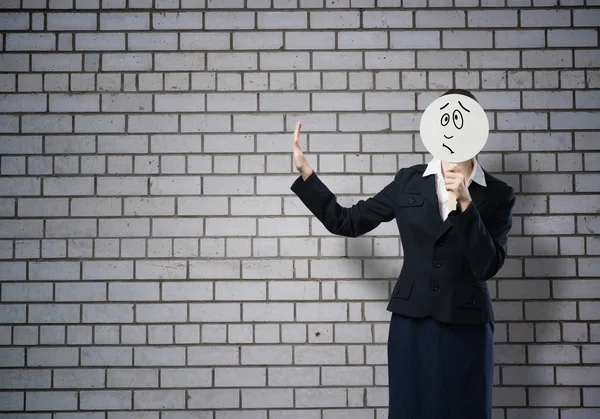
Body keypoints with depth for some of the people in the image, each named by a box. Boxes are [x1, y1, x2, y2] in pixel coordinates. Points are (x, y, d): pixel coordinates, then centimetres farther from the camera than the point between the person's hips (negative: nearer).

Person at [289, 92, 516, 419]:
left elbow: (487, 266, -11)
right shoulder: (409, 181, 5)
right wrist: (304, 171, 1)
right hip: (410, 322, 2)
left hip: (465, 326, -1)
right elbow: (346, 222, 6)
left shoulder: (497, 194, -1)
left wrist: (465, 202, -18)